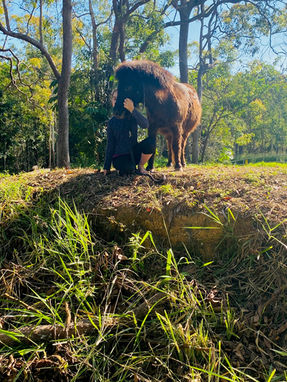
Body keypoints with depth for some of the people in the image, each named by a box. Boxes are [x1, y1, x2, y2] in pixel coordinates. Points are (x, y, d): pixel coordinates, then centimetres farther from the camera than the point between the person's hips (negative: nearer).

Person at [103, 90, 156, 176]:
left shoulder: (132, 116, 0)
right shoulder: (112, 122, 2)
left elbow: (145, 125, -23)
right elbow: (110, 145, 2)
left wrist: (132, 110, -38)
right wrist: (107, 167, -1)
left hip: (134, 152, 2)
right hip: (120, 156, -2)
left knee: (151, 139, -25)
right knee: (127, 168, -38)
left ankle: (141, 166, -4)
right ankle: (122, 167, 1)